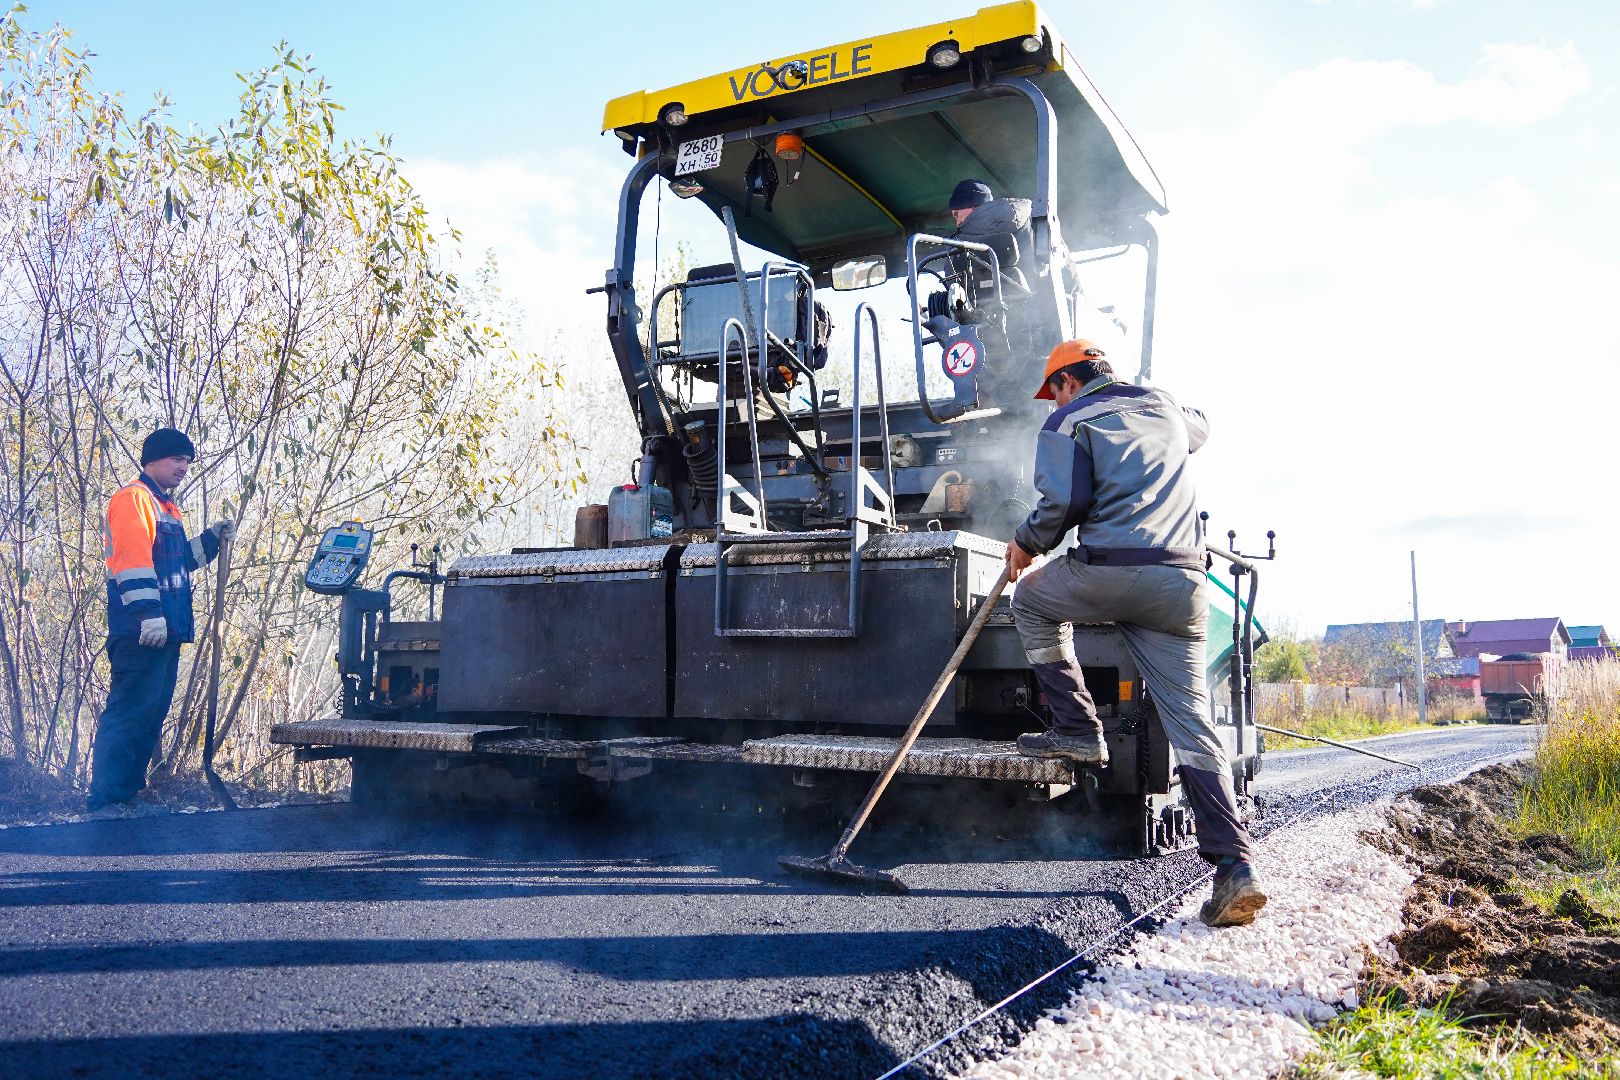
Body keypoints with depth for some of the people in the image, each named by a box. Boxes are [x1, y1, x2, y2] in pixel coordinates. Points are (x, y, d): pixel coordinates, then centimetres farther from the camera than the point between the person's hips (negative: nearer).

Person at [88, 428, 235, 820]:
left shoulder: (165, 506, 24)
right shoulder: (133, 498, -7)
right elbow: (133, 559, -19)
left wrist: (211, 539, 17)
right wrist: (149, 614, -26)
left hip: (166, 631, 10)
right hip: (142, 632, -10)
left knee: (151, 715, 11)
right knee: (130, 711, -11)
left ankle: (126, 794, 17)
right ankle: (104, 799, -8)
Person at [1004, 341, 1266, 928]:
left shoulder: (1070, 421, 5)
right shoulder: (1166, 408, 24)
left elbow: (1065, 500, -9)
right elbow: (1200, 428, 48)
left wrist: (1026, 544, 8)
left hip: (1110, 571, -5)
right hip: (1181, 583, 5)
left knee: (1032, 597, 26)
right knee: (1191, 720, 4)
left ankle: (1077, 730, 18)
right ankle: (1234, 867, -5)